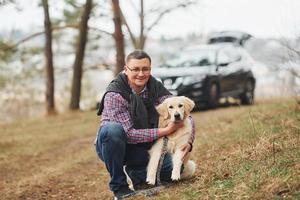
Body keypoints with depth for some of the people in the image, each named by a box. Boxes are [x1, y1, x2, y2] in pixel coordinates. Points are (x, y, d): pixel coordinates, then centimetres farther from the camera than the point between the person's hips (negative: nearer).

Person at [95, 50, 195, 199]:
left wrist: (189, 142, -23)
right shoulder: (114, 95, -24)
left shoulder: (156, 88, -9)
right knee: (112, 129, -37)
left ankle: (135, 171, 10)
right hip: (113, 146, -3)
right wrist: (165, 131, -31)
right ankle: (118, 186, -18)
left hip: (143, 146, 4)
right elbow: (129, 134, -28)